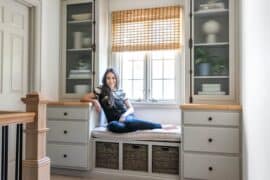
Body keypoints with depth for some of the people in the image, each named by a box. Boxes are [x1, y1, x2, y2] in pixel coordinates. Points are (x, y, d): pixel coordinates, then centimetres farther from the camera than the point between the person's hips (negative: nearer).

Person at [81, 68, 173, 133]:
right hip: (114, 121, -1)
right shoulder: (101, 90, 7)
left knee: (128, 122, -40)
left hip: (126, 117, 1)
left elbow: (131, 108, 12)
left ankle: (161, 126, -38)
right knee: (112, 126, -41)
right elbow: (83, 98, 6)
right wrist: (94, 101, -12)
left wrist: (124, 115, -9)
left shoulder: (121, 92, 14)